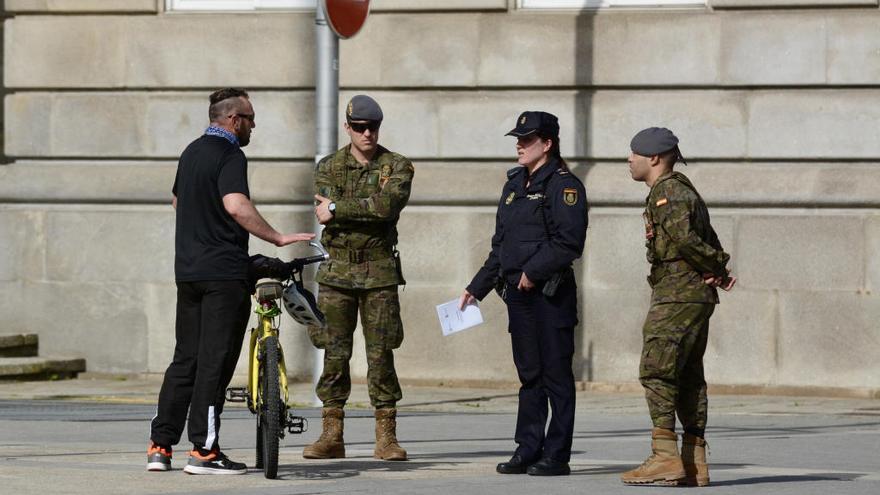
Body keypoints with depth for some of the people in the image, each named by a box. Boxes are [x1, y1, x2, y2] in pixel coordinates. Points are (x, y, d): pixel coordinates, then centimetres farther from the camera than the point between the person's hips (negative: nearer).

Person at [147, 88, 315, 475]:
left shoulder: (192, 152, 16)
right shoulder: (229, 155, -12)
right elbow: (236, 205, -28)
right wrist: (277, 238, -24)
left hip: (188, 269, 9)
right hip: (224, 270, -9)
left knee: (185, 360, 12)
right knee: (215, 362, -6)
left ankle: (160, 446, 9)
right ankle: (203, 450, -7)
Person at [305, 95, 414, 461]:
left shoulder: (397, 167, 2)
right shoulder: (329, 167, 8)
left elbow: (389, 204, -17)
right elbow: (326, 214, -9)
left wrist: (338, 209, -15)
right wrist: (369, 209, -14)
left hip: (379, 272, -1)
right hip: (337, 269, 1)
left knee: (381, 354, -2)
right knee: (334, 353, 1)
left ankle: (386, 438, 1)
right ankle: (331, 436, 6)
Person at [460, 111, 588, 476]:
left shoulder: (564, 185, -8)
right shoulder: (515, 185, 17)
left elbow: (569, 242, -18)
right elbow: (500, 246, 22)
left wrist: (534, 271, -18)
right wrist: (475, 289, 20)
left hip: (551, 293, -8)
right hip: (518, 294, 8)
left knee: (556, 374, -3)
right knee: (529, 376, 11)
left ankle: (556, 456, -1)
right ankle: (528, 451, 14)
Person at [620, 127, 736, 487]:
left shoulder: (667, 193, -12)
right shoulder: (683, 191, 21)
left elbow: (685, 238, -25)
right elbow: (709, 241, 22)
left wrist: (716, 268, -12)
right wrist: (718, 271, 4)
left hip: (676, 295, -10)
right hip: (698, 296, 10)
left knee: (656, 372, -12)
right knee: (688, 378, 10)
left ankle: (666, 457, -18)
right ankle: (694, 463, 10)